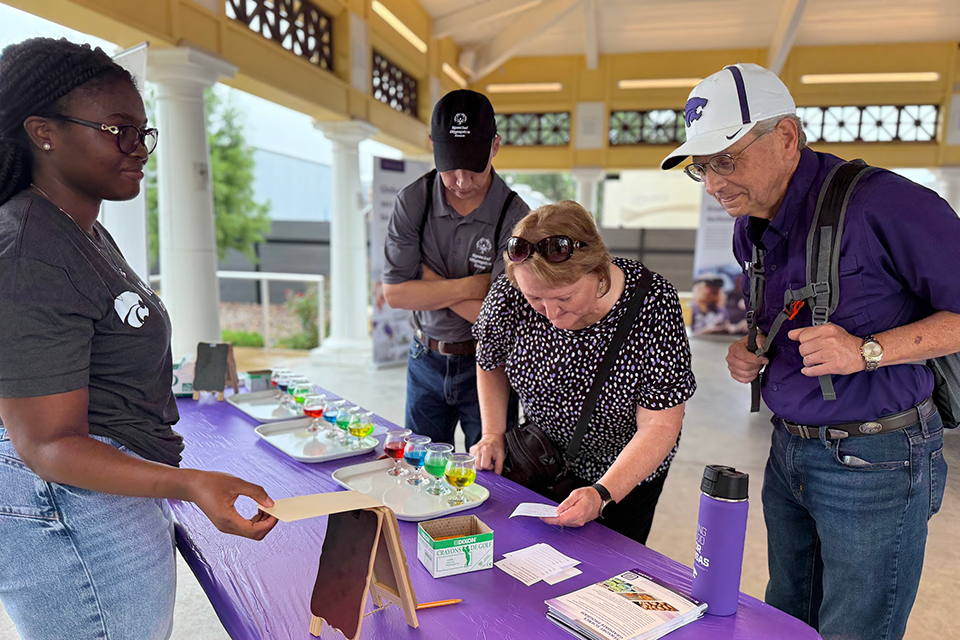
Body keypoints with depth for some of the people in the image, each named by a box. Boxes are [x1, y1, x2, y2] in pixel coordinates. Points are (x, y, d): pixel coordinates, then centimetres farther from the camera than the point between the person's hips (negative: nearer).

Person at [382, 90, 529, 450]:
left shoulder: (514, 216, -17)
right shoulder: (412, 201, -7)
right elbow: (394, 293, -10)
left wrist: (432, 284, -13)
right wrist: (470, 287, -17)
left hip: (485, 364, -3)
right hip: (426, 360, 3)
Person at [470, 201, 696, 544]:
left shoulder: (653, 304, -30)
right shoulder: (509, 296, -23)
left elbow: (659, 426, -27)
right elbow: (490, 364, 0)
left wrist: (603, 493, -38)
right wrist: (493, 435, -9)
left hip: (628, 469, -2)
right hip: (543, 457, 3)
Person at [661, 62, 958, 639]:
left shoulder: (884, 203, -20)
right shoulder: (751, 227, 6)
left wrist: (868, 351, -26)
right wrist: (752, 354, 0)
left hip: (875, 462, -7)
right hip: (789, 452, 7)